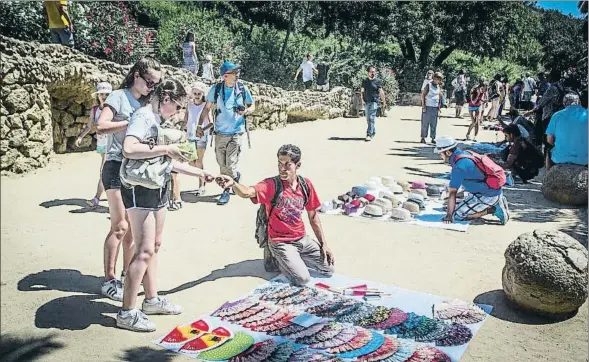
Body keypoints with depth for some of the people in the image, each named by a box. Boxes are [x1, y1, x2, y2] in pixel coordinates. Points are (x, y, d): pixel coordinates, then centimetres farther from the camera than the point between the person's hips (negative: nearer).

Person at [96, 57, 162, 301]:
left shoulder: (146, 103, 14)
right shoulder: (118, 97, -5)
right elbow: (101, 127, -20)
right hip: (117, 167, -7)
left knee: (133, 226, 11)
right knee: (120, 226, -6)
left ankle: (126, 275, 22)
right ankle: (109, 281, 5)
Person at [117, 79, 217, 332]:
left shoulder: (160, 121, 14)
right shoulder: (143, 116, -14)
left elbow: (167, 161, 20)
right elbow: (129, 149, -31)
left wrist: (199, 173, 21)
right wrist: (166, 148, -22)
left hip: (158, 190, 10)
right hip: (139, 190, -10)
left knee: (155, 246, 15)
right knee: (145, 250, -10)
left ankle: (152, 300, 28)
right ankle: (126, 313, -1)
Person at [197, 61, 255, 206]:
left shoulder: (242, 89, -4)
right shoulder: (216, 89, -4)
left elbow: (252, 106, 7)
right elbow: (207, 108, 5)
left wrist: (246, 111, -15)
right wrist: (200, 125, 0)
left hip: (236, 133, -2)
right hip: (220, 133, 2)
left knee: (230, 165, -7)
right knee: (222, 164, 10)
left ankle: (226, 191, 11)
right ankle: (236, 176, 37)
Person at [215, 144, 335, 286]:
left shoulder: (305, 184, -4)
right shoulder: (271, 185, -18)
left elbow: (313, 216, 6)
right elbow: (248, 192, -39)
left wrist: (324, 244, 7)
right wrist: (233, 184, -61)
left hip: (302, 239, 5)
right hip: (281, 242, -5)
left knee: (329, 269, 7)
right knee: (302, 279, -19)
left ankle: (295, 258, 26)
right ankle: (279, 260, 11)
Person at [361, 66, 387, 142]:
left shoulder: (378, 81, 1)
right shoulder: (364, 81, 11)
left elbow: (381, 92, -1)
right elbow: (362, 91, 12)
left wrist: (384, 102, -2)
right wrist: (362, 99, -2)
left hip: (374, 102, -4)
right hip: (366, 102, 4)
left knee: (371, 118, -15)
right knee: (368, 119, 10)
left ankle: (369, 134, -18)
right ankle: (373, 132, 26)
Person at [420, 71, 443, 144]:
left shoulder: (439, 86, 12)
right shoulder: (428, 85, -5)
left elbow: (440, 97, 19)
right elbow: (422, 95, -5)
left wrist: (439, 107, 13)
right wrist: (423, 106, -9)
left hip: (435, 108, 5)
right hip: (428, 107, -5)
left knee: (434, 124, 4)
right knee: (425, 123, -2)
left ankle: (433, 138, 9)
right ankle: (423, 138, 5)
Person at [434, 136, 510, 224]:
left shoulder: (459, 166, -21)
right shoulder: (465, 154, 7)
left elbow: (452, 192, -19)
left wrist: (449, 216, -17)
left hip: (487, 196, -9)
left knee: (458, 215, -8)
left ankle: (493, 209, -7)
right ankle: (496, 202, 15)